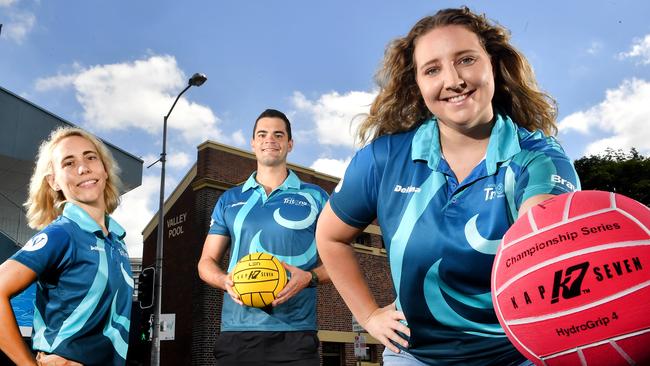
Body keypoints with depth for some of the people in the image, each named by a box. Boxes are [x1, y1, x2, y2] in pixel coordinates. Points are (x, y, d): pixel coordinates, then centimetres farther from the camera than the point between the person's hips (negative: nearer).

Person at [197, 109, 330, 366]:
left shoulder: (314, 197, 7)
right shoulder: (229, 200, 13)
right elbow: (206, 263, 14)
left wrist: (309, 277, -14)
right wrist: (225, 281, -7)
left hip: (294, 332, -1)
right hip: (236, 330, 2)